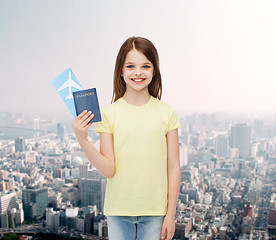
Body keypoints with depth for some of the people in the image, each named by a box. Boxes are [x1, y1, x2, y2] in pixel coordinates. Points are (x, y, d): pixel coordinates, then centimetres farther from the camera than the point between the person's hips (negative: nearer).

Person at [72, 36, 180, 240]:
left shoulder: (166, 113, -1)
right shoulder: (109, 113, -3)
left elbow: (173, 167, 1)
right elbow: (109, 170, -7)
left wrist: (171, 214, 0)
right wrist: (82, 140, -20)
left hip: (155, 211, 0)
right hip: (119, 210, 0)